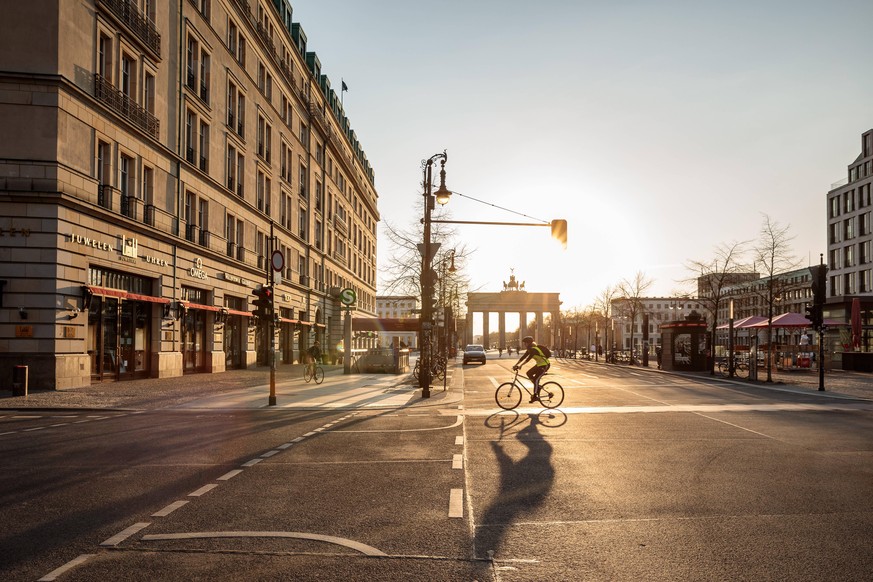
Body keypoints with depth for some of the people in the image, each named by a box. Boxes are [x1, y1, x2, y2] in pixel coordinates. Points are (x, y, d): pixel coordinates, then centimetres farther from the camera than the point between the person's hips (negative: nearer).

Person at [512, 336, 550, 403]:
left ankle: (535, 396, -5)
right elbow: (523, 357, 4)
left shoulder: (534, 349, -24)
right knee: (529, 373, 5)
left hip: (545, 365, -10)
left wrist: (520, 365, -38)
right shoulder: (529, 349, 4)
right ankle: (538, 387, 13)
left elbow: (528, 359, -33)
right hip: (539, 364, 10)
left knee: (536, 379, -13)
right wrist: (515, 365, -2)